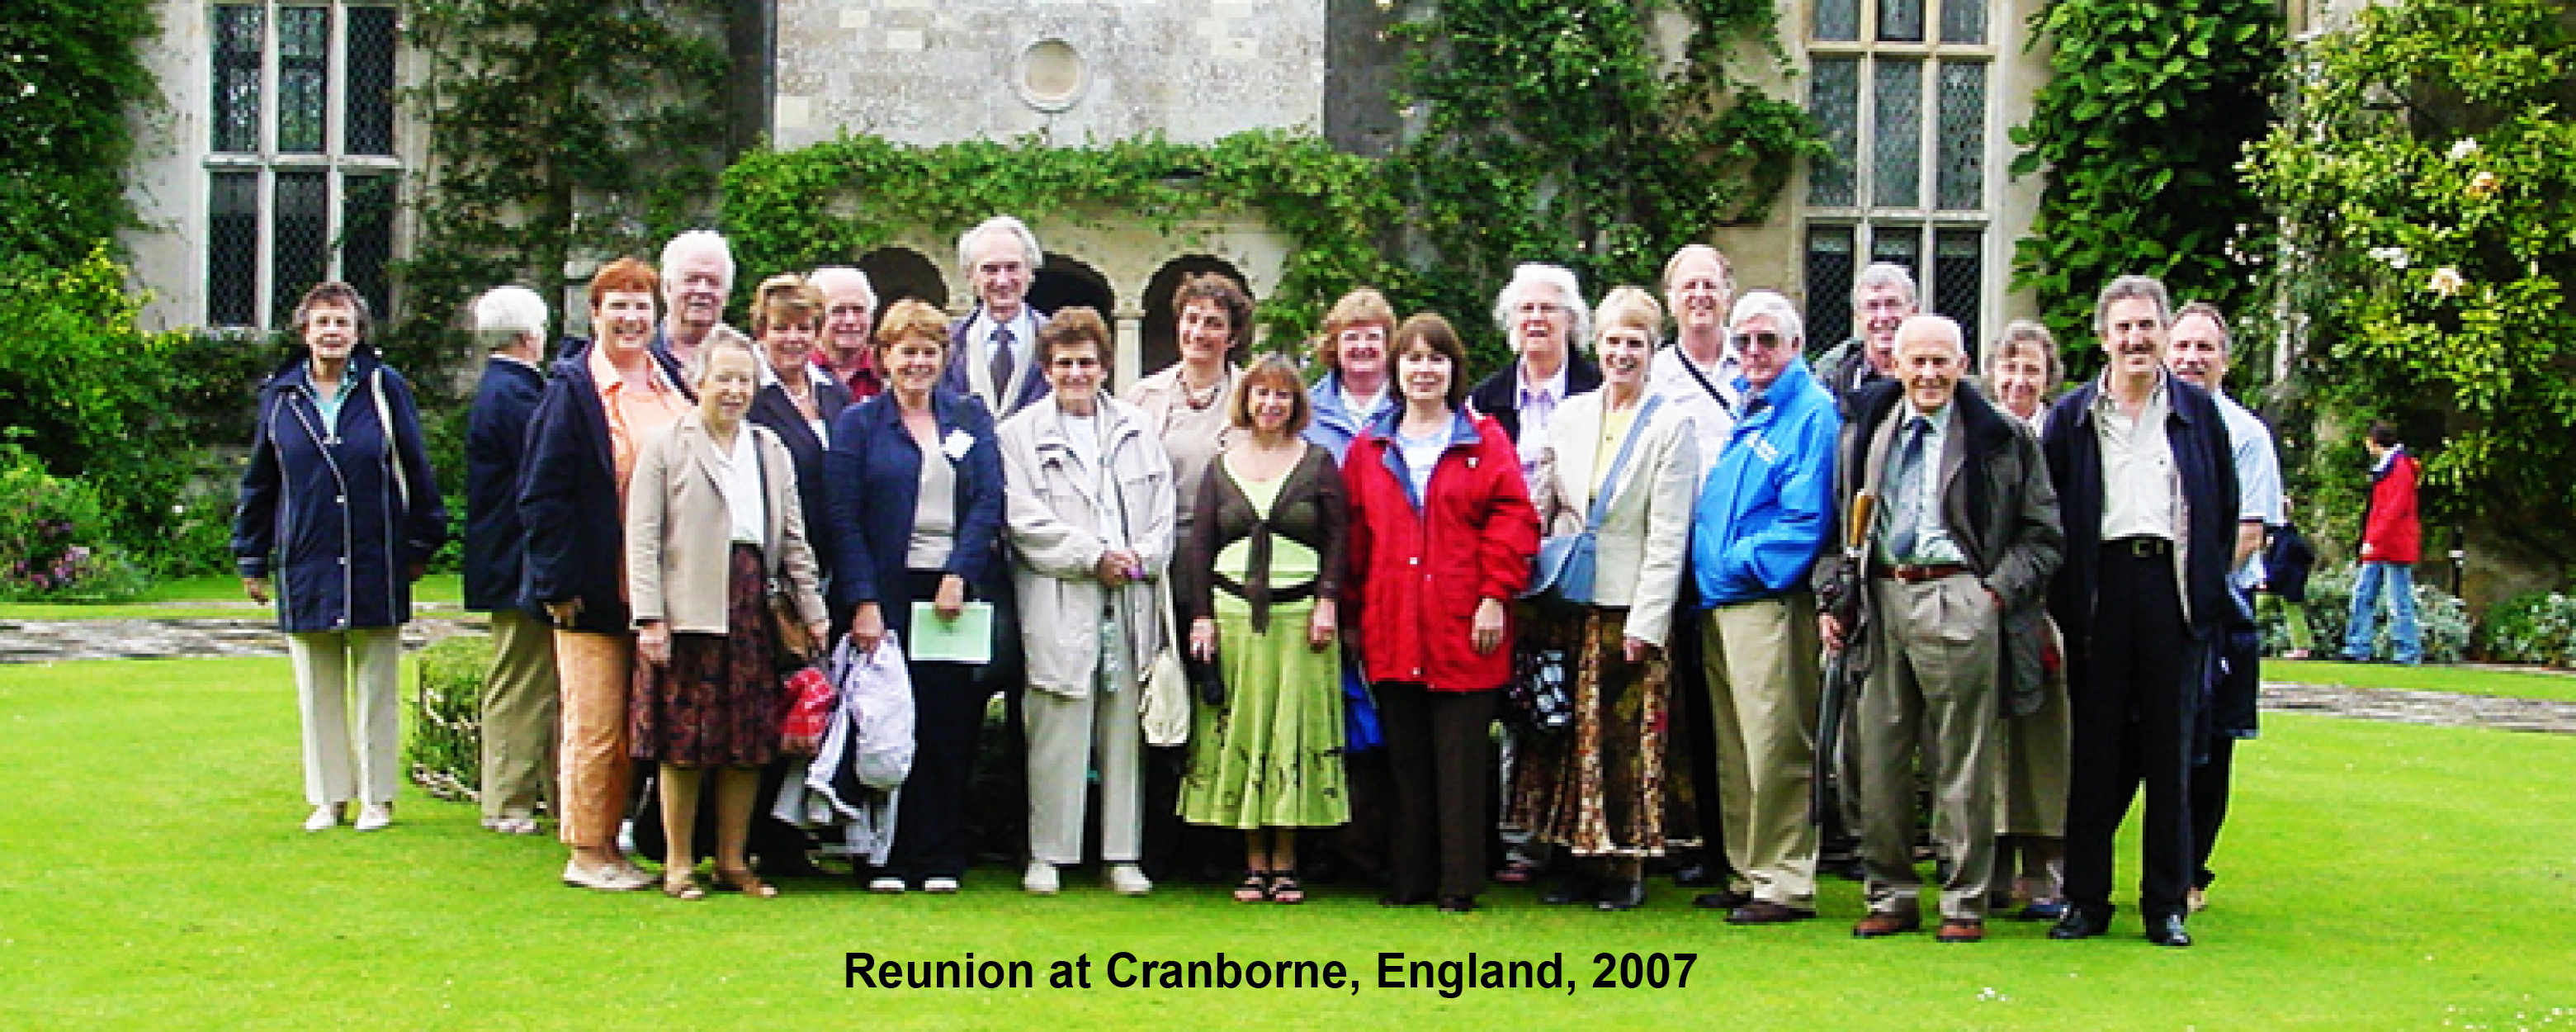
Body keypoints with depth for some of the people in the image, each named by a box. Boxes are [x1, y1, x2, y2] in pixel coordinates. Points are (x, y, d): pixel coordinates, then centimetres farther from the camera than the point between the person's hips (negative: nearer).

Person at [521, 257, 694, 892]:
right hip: (594, 591, -5)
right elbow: (542, 493, -8)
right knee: (594, 724, -1)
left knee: (633, 727, 10)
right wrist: (559, 582, -14)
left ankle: (609, 845, 19)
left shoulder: (673, 381, 10)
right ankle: (585, 854, 8)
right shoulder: (572, 388, -5)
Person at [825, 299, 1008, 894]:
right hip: (889, 593, -1)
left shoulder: (971, 420, 13)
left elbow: (988, 503, 3)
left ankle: (942, 860, 5)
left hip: (959, 593, 1)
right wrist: (863, 602, -12)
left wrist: (958, 576, -10)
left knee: (951, 730, -1)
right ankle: (890, 859, 5)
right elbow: (845, 520, -1)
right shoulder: (857, 424, 7)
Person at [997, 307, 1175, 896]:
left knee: (1125, 729, 4)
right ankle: (1047, 854, 6)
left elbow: (1162, 509, 12)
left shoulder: (1136, 429, 16)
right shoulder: (1021, 433, 4)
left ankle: (1123, 854, 11)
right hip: (1059, 604, -3)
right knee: (1057, 731, -2)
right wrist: (1094, 557, -10)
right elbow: (1025, 519, -4)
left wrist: (1140, 559, -5)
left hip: (1131, 599, 3)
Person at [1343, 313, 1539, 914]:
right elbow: (1354, 535, 14)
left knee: (1462, 758, -1)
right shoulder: (1369, 450, 13)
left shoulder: (1484, 441, 5)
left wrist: (1496, 597, -9)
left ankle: (1461, 882, 5)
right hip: (1391, 632, 3)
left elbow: (1513, 520, -1)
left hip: (1463, 626, -3)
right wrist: (1352, 614, 10)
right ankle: (1410, 880, 14)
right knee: (1405, 760, 7)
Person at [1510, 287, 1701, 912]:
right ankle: (1583, 862, 14)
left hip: (1632, 606, -4)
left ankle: (1626, 867, 7)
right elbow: (1539, 511, 14)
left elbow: (1668, 536, -6)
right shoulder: (1569, 416, 11)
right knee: (1571, 734, 5)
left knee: (1628, 737, -2)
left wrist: (1646, 622, -11)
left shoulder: (1671, 426, -2)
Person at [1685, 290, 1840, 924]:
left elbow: (1806, 518, -14)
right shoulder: (1734, 407, 17)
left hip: (1767, 601, -8)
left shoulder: (1811, 414, -7)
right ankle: (1747, 874, 20)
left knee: (1775, 749, -7)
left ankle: (1786, 883, -1)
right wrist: (1706, 571, 13)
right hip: (1718, 602, 8)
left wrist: (1740, 563, -13)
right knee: (1734, 750, 12)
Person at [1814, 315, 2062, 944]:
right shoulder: (1863, 433, 14)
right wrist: (1831, 599, 7)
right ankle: (1891, 897, 16)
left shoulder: (2001, 438, 4)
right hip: (1878, 602, 4)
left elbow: (2043, 534, 5)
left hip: (1958, 603, -4)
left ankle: (1965, 904, 7)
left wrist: (1999, 590, -6)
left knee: (1963, 764, -2)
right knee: (1878, 757, 5)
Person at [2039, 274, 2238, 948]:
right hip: (2101, 586, 0)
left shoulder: (2197, 411, 11)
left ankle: (2167, 903, 9)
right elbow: (2049, 514, 6)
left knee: (2170, 751, 3)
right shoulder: (2072, 416, 10)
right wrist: (2064, 601, -3)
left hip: (2172, 586, 0)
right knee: (2096, 749, 2)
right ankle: (2085, 899, 8)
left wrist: (2208, 592, 2)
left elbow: (2226, 508, 11)